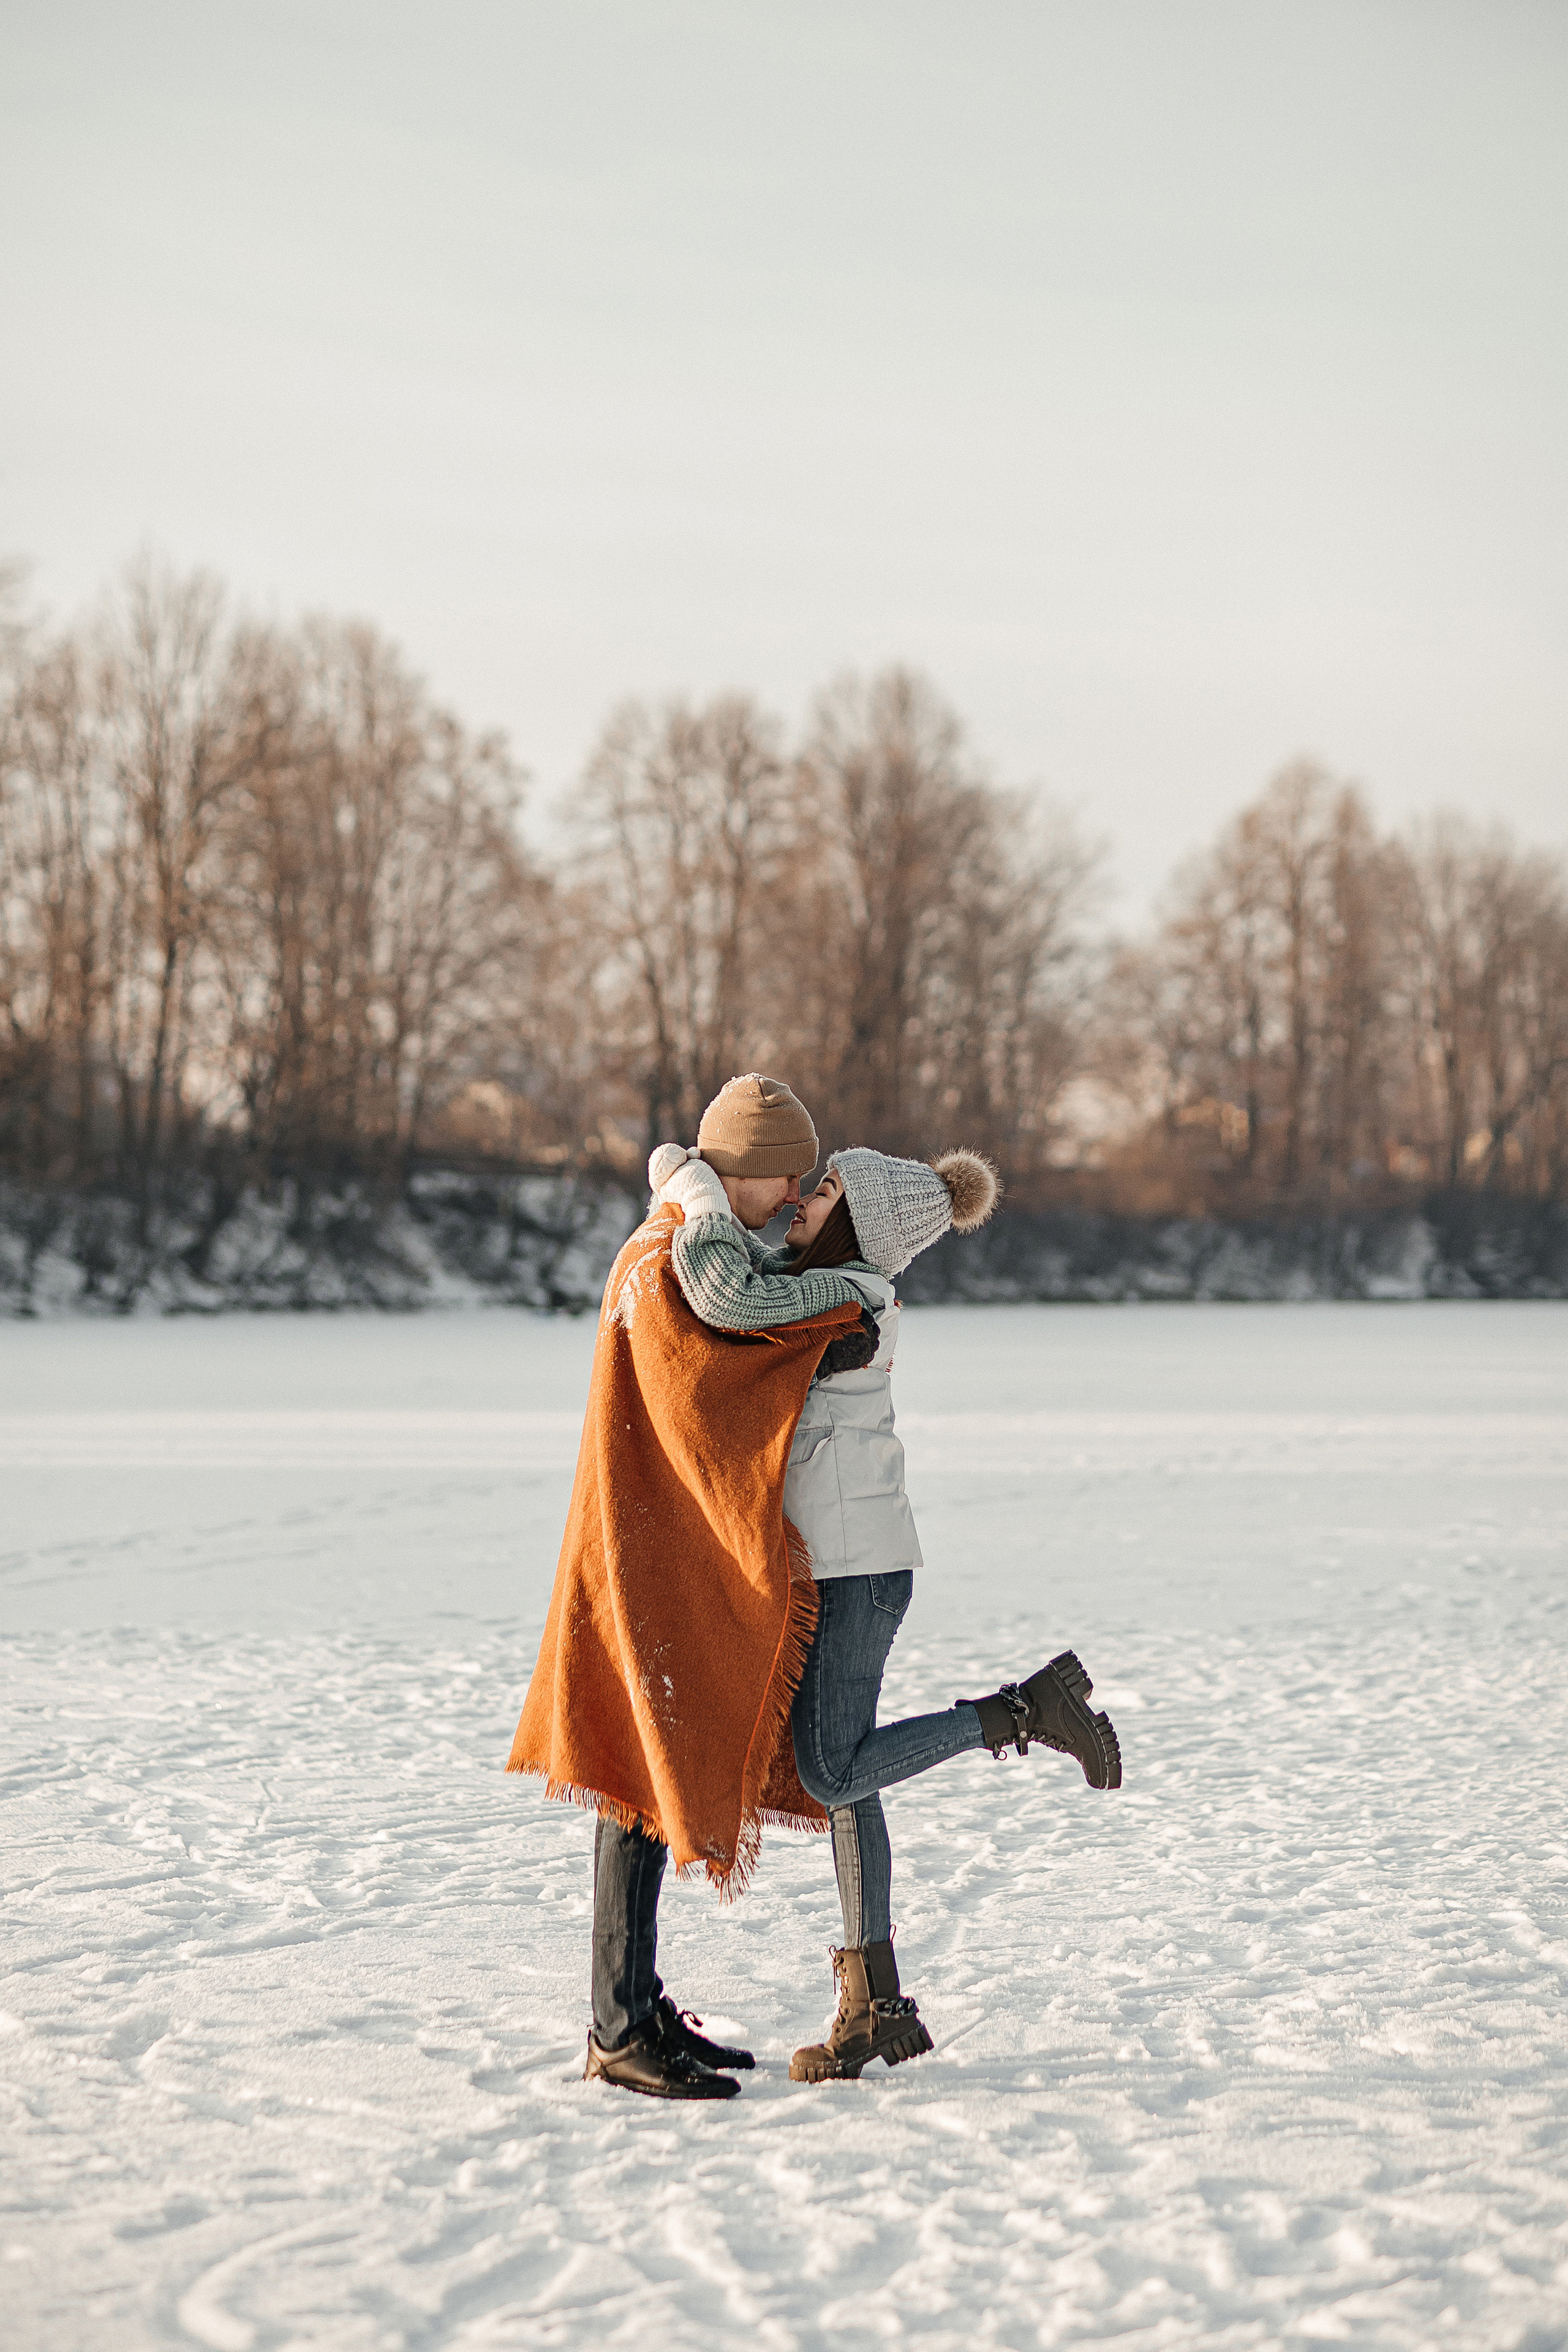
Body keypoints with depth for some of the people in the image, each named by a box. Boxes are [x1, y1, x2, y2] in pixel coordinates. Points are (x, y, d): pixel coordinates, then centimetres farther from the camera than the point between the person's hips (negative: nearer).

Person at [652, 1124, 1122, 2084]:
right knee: (843, 1778, 9)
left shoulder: (848, 1301, -18)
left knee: (834, 1775, -7)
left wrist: (699, 1193, -18)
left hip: (855, 1563, -10)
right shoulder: (818, 1281, 10)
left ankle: (1030, 1709, 1)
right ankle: (877, 2008, 13)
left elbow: (732, 1297, -32)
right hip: (829, 1566, 10)